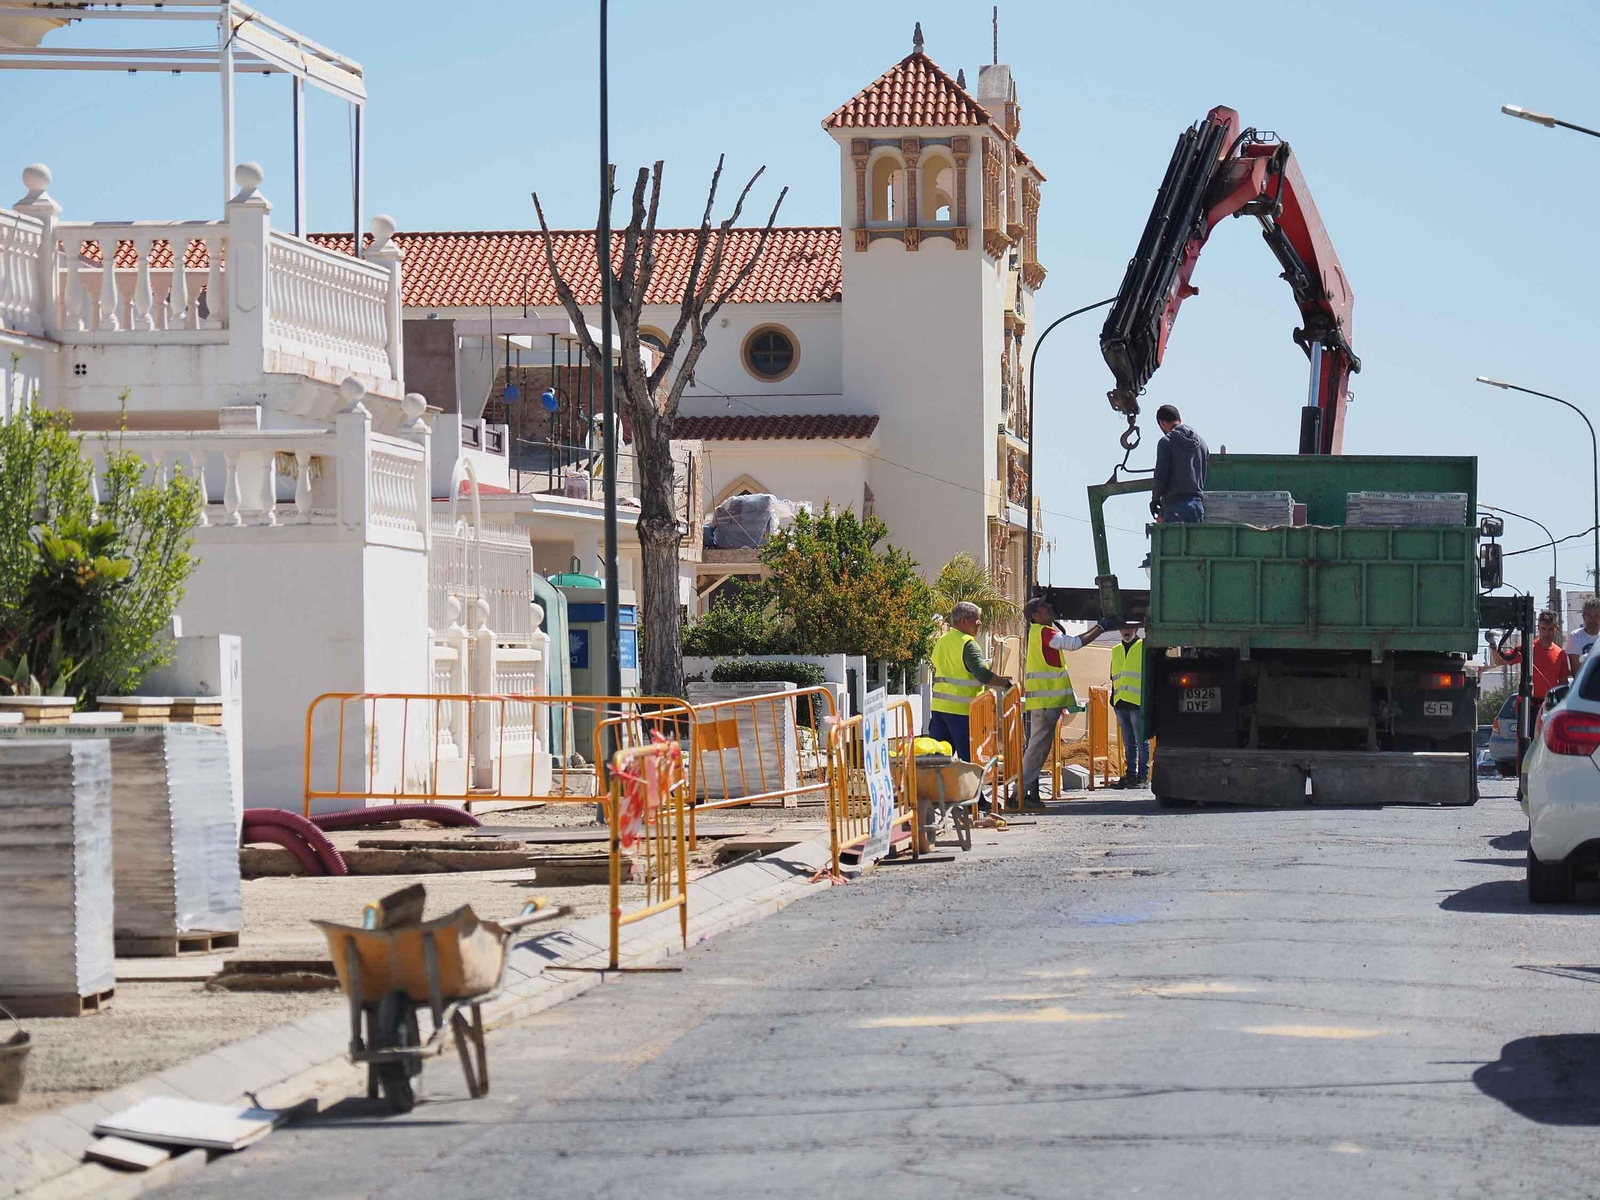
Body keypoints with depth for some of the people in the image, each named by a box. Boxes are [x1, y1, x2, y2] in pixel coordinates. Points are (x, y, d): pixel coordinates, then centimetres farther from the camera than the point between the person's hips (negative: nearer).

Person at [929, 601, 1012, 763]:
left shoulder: (942, 642, 14)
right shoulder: (967, 644, -13)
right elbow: (983, 675, -22)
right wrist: (1005, 683, -9)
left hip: (939, 706, 8)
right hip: (961, 709, -8)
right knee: (969, 757, -3)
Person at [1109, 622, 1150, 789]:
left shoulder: (1145, 647, 0)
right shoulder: (1116, 650, 17)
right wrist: (1113, 698, 16)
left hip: (1138, 702, -6)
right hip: (1121, 703, 6)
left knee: (1141, 742, -2)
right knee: (1128, 743, 10)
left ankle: (1143, 775, 1)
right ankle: (1130, 774, 14)